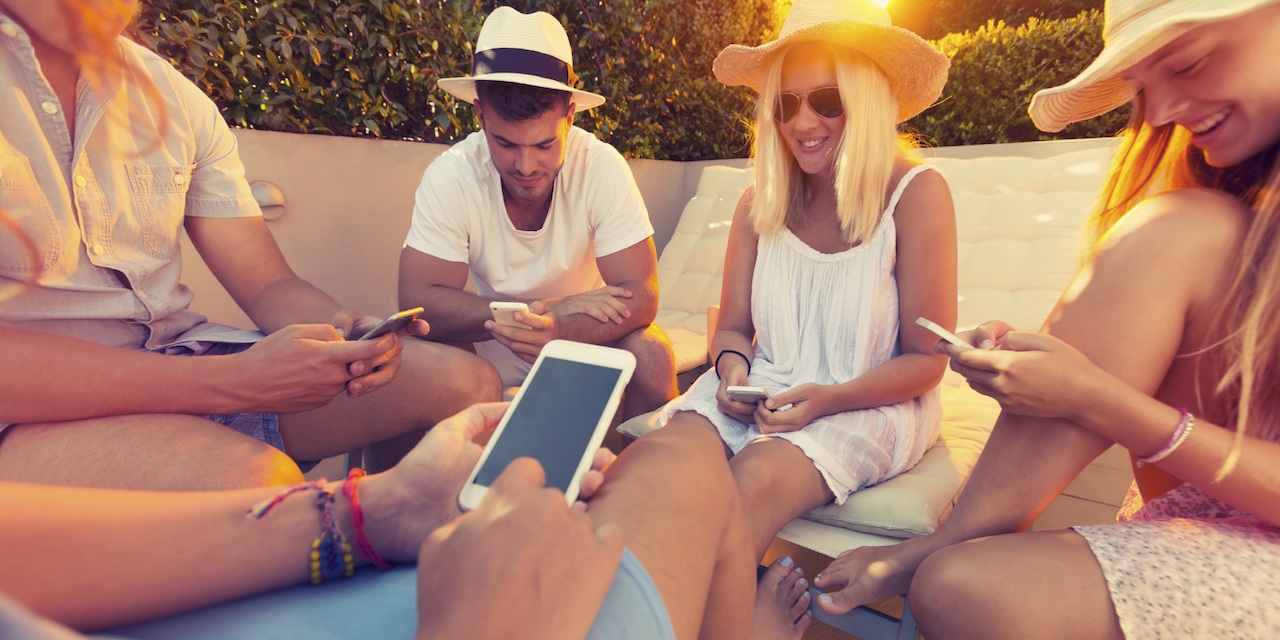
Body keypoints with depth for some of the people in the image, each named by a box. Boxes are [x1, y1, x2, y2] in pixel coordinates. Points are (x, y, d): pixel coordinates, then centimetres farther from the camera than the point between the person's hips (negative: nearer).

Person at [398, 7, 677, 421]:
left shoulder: (603, 168, -22)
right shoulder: (449, 177, -21)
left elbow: (640, 293, -25)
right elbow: (417, 299, -25)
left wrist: (561, 331, -45)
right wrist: (552, 307, -34)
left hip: (588, 340, 0)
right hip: (491, 354, 0)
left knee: (651, 354, -28)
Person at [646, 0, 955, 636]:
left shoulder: (915, 193, -9)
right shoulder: (760, 203, 3)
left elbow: (925, 358, -7)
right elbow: (733, 326, 10)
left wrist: (831, 397, -21)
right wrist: (733, 367, -13)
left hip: (871, 403, -3)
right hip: (764, 388, 4)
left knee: (755, 478, -31)